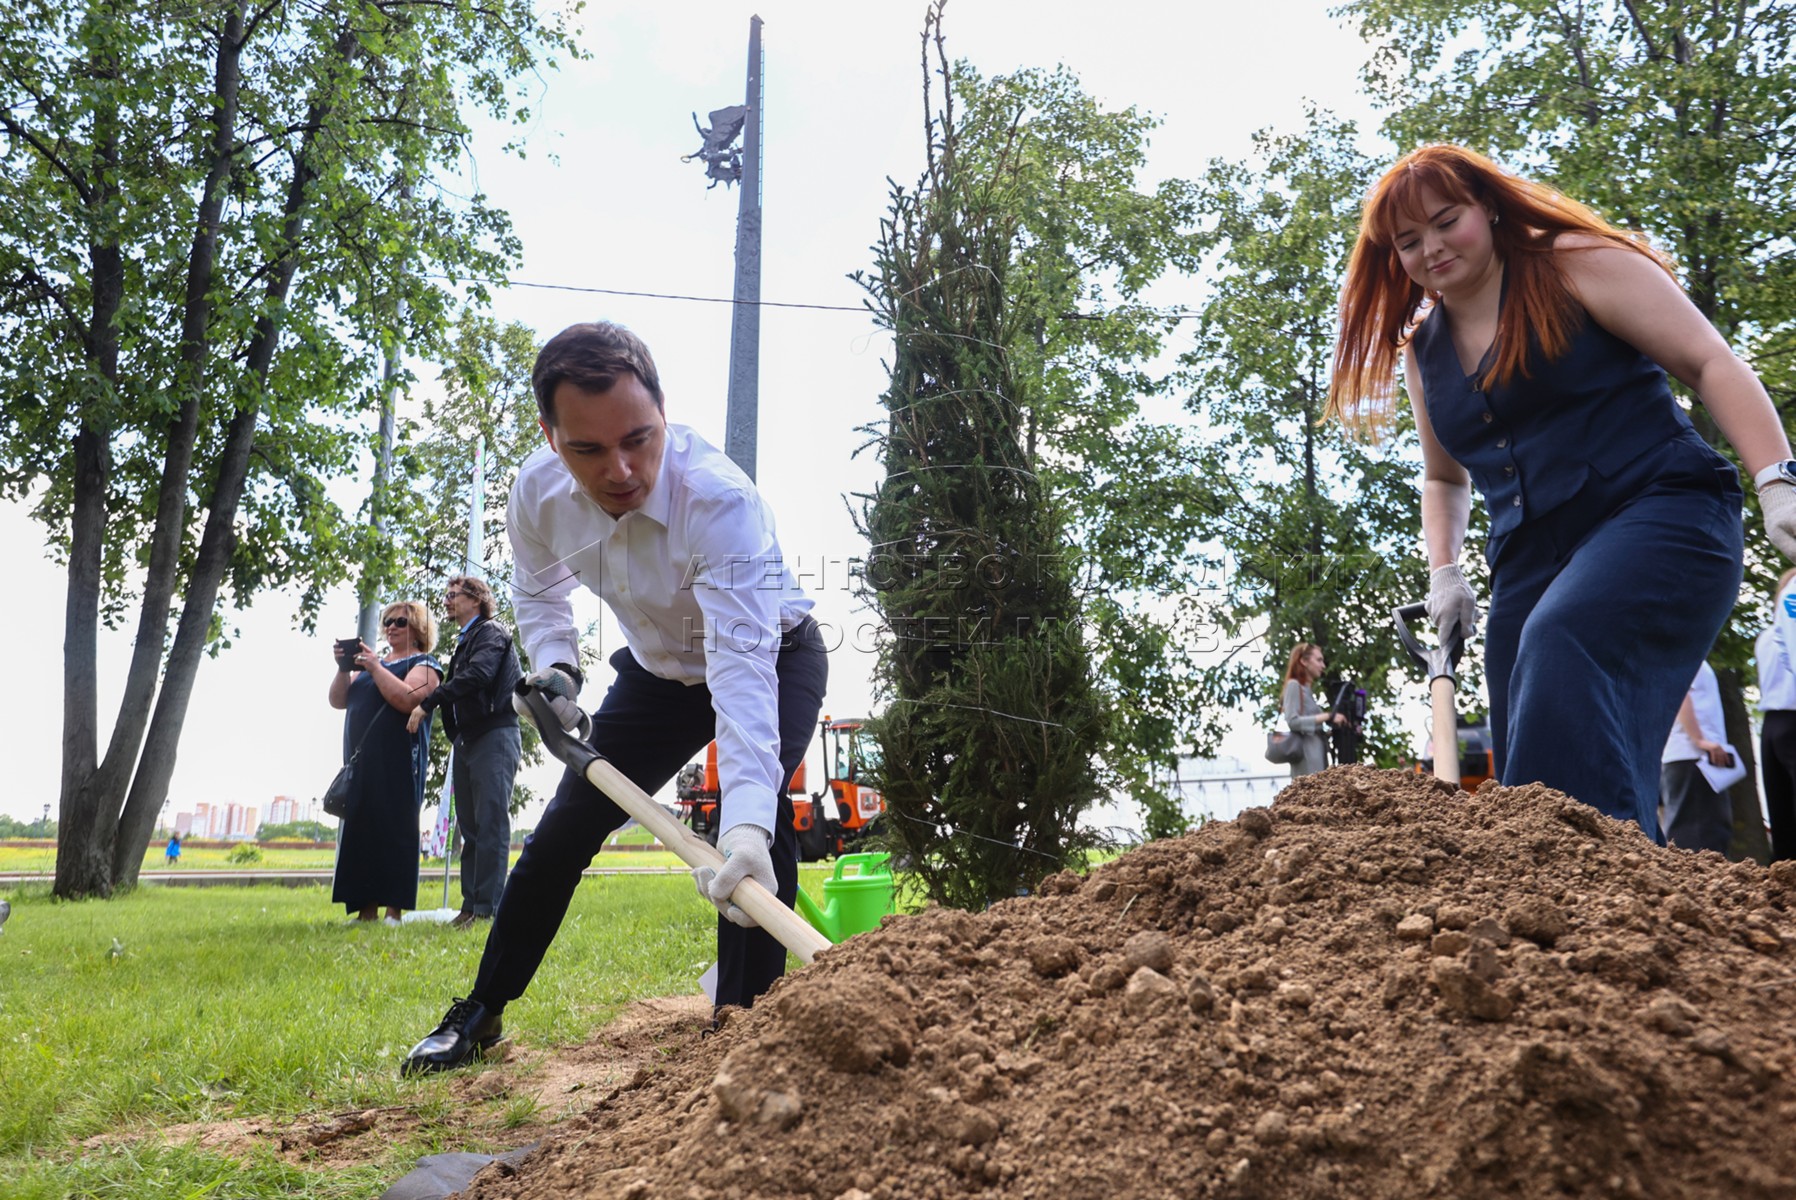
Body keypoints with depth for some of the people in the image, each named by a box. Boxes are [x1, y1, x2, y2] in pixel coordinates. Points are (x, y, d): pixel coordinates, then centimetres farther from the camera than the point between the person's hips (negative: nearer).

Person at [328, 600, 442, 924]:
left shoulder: (424, 664, 3)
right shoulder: (372, 663, 23)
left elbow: (407, 699, -16)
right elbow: (338, 701, 17)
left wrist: (375, 667, -13)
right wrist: (345, 668, 2)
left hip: (397, 763, -7)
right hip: (361, 761, 7)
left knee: (393, 829, -10)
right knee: (359, 830, 2)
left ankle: (393, 909, -10)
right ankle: (366, 909, 3)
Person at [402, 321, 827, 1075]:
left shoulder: (721, 500, -41)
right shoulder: (539, 491, -22)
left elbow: (743, 664, -52)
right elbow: (537, 589, 3)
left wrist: (747, 824, -63)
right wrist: (553, 667, -17)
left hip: (775, 658, -5)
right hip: (659, 669, 5)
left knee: (756, 808, -30)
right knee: (568, 824, 6)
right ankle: (478, 1016, 23)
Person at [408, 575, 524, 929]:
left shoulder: (491, 633, -2)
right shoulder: (464, 643, 23)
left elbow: (478, 674, -19)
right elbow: (457, 690, 20)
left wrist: (428, 703, -18)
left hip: (494, 736, -9)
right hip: (466, 740, 9)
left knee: (490, 823, -10)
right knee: (470, 827, 7)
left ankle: (488, 908, -10)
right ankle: (470, 905, 10)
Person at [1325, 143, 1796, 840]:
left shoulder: (1575, 263, 1)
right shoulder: (1422, 349, 17)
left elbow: (1710, 363, -4)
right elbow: (1445, 475, 29)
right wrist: (1443, 570, 12)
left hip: (1658, 509, -6)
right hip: (1532, 563, 6)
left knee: (1562, 641, -36)